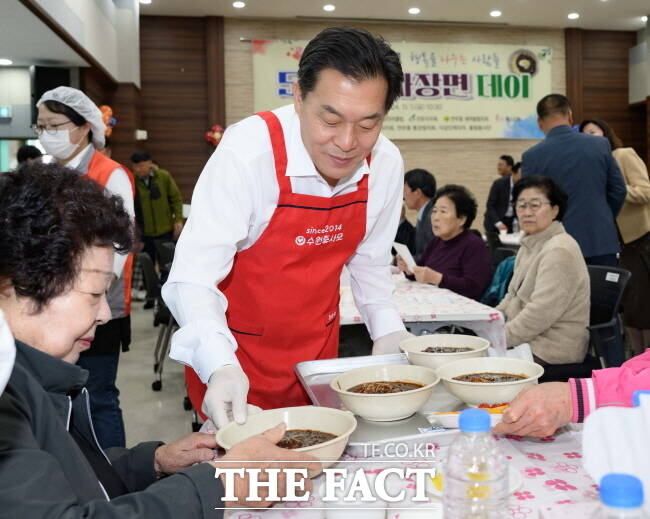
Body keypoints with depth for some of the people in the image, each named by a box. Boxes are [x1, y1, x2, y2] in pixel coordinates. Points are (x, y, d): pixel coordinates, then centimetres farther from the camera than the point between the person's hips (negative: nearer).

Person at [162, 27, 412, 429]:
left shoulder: (387, 164, -12)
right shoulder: (248, 151, -27)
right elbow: (193, 279, -28)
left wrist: (388, 329, -9)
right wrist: (220, 367, -42)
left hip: (320, 348, 5)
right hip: (238, 351, -4)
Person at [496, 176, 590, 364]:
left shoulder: (559, 251, -18)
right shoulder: (529, 246, 14)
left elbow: (541, 313, -24)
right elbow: (512, 298, 20)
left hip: (550, 352, -9)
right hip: (527, 340, 9)